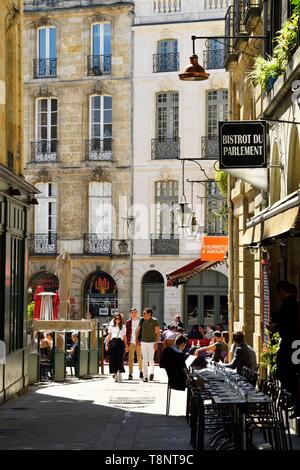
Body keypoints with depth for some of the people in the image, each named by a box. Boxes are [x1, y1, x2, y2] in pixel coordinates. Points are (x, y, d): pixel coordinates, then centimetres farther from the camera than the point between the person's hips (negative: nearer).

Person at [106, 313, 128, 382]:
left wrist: (126, 346, 10)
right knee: (113, 359, -4)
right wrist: (107, 344, 6)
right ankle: (115, 374, 1)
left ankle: (119, 373, -11)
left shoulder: (123, 327, 13)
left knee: (120, 358, -12)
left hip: (120, 343, -1)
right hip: (113, 343, 1)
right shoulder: (111, 326, 14)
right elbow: (109, 335, 14)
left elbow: (124, 337, 15)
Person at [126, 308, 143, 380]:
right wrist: (127, 343, 0)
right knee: (131, 358, -2)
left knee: (140, 357, 7)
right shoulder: (128, 322, 4)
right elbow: (127, 333, 5)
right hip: (131, 343, 0)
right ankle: (130, 373, -1)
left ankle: (141, 371, 23)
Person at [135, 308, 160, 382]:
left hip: (151, 342, -3)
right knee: (144, 359, 0)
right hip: (143, 342, 3)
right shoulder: (142, 320, 3)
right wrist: (136, 339, 0)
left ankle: (152, 372, 23)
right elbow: (138, 330, 10)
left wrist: (156, 342, -14)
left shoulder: (154, 321, -8)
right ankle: (145, 377, 3)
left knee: (150, 359, -4)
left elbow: (158, 332, -8)